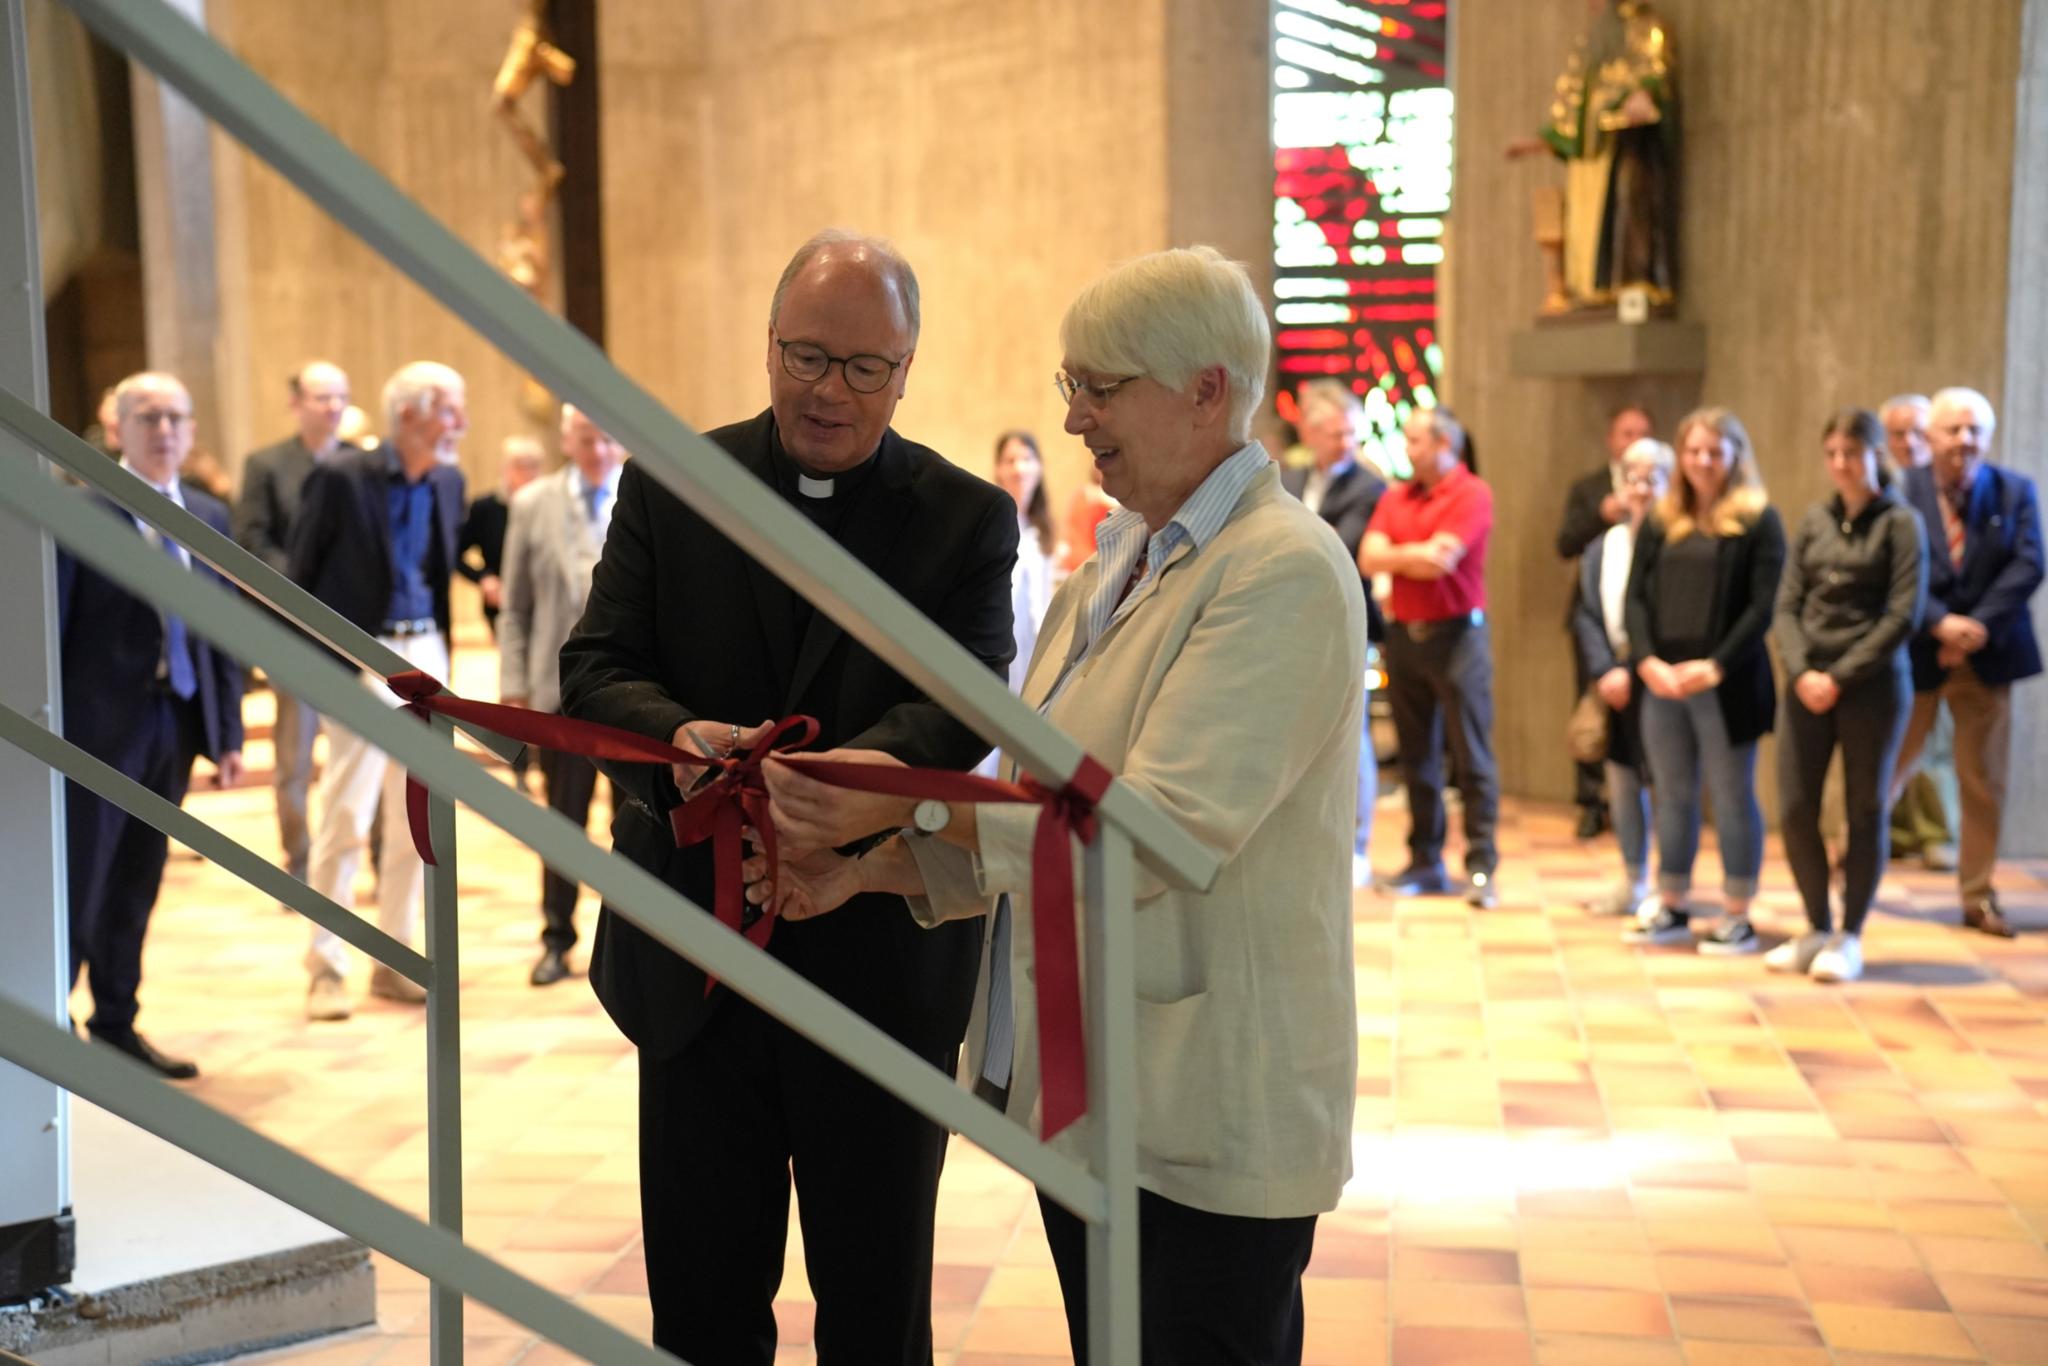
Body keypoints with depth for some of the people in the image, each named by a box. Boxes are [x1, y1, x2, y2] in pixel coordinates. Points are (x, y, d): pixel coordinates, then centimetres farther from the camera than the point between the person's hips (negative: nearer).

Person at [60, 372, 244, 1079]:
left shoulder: (209, 516, 10)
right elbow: (50, 627, -8)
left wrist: (228, 733, 7)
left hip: (175, 725, 5)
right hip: (99, 726, -5)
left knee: (137, 886, 14)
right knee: (78, 883, 0)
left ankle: (117, 1027, 25)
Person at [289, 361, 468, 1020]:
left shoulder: (448, 483, 7)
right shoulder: (341, 478, -10)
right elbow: (302, 571, -4)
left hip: (426, 653, 6)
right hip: (362, 661, -6)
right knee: (345, 818, -4)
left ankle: (395, 962, 19)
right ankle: (325, 968, 7)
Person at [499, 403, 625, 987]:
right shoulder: (533, 504, 5)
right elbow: (515, 607, 5)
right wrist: (514, 686, -2)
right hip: (562, 688, 1)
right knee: (564, 819, 7)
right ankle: (557, 939, 20)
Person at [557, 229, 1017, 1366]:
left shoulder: (968, 519, -2)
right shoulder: (667, 484, 3)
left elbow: (964, 707, -14)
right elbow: (596, 669, -4)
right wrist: (678, 736, -27)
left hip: (882, 961, -1)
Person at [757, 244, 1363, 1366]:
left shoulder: (1285, 572, -16)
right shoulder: (1112, 569, 13)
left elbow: (1163, 828, -25)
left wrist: (909, 801, -25)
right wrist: (859, 872, 4)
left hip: (1212, 1119, -8)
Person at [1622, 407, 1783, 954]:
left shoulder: (1759, 521, -1)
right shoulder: (1661, 522, 12)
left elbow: (1763, 606, -9)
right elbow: (1637, 597, 7)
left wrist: (1715, 666, -17)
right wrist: (1647, 660, -9)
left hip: (1726, 684, -4)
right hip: (1661, 681, 4)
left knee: (1732, 797, 2)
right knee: (1673, 796, 11)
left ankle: (1736, 917, 7)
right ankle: (1671, 908, 20)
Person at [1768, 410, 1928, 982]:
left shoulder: (1899, 523, -2)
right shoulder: (1814, 521, 9)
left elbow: (1902, 616, -9)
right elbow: (1786, 606, 5)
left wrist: (1839, 677, -14)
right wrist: (1802, 672, -11)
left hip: (1873, 684, -4)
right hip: (1808, 684, 4)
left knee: (1865, 811, 5)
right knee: (1794, 810, 2)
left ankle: (1849, 937, 15)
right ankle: (1818, 928, 18)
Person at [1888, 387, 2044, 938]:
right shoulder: (1901, 491, -4)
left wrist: (1977, 626, -17)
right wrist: (1942, 623, -22)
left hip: (1987, 654, 2)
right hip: (1916, 655, -2)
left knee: (1984, 781, 7)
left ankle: (1978, 895, 16)